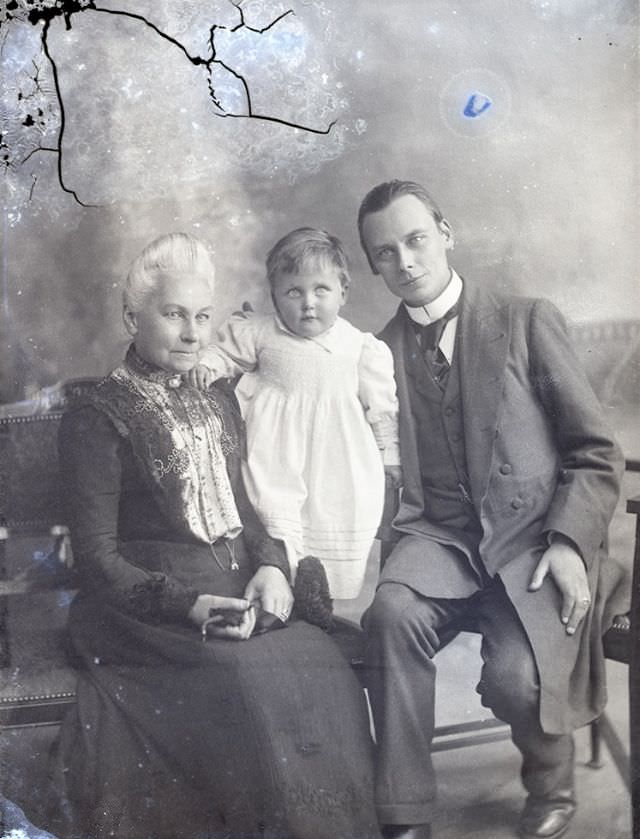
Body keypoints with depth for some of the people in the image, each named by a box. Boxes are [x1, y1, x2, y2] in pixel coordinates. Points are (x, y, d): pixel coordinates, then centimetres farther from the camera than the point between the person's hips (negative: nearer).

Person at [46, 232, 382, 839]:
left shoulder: (217, 406, 19)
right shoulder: (96, 420, 0)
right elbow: (97, 559, -6)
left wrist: (270, 565, -2)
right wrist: (188, 604, -20)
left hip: (239, 600, 5)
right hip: (144, 611, -5)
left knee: (324, 663, -22)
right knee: (253, 677, -31)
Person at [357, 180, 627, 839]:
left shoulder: (526, 321, 4)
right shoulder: (378, 352, 10)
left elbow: (596, 452, 2)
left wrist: (569, 541, -10)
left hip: (533, 537, -1)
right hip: (438, 539, 2)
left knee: (514, 677, -25)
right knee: (392, 611, -30)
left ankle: (551, 784, 12)